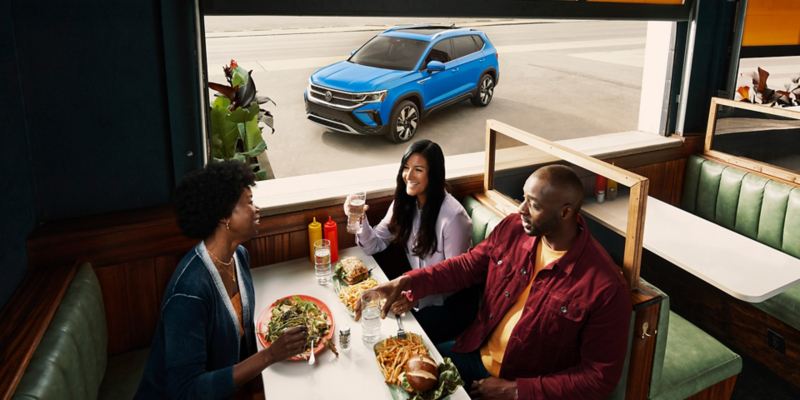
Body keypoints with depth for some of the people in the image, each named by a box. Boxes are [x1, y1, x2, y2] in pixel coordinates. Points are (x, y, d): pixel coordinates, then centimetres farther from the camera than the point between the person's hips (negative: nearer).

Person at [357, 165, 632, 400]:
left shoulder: (605, 286, -24)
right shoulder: (513, 228, -8)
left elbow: (600, 378, -18)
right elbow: (467, 266, 5)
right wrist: (406, 282, -11)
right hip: (476, 354, 6)